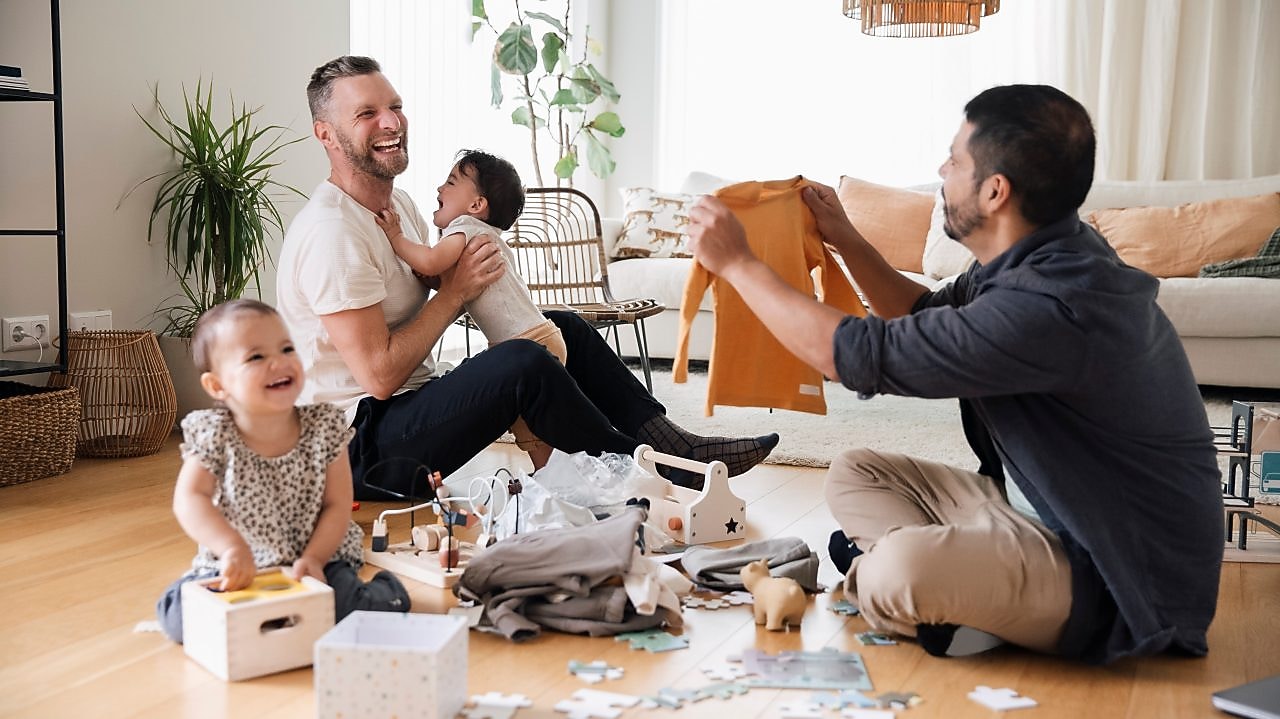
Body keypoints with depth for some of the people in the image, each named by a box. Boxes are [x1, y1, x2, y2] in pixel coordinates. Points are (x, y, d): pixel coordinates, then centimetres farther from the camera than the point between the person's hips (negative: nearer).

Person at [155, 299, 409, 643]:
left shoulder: (324, 427, -6)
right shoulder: (214, 434, -9)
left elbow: (338, 505, -4)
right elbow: (189, 499, -17)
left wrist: (313, 558, -19)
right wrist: (232, 547, -34)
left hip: (317, 562, -1)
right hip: (238, 570, 1)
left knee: (389, 602, -27)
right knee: (178, 613, -24)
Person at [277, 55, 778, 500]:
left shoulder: (398, 205, 10)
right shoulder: (332, 232, -21)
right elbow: (380, 375, -24)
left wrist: (465, 276, -7)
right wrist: (456, 291, -16)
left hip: (412, 403, 10)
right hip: (358, 445, -10)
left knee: (563, 329, 9)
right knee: (523, 362, -29)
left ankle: (673, 444, 3)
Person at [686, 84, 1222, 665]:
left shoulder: (1050, 307, -30)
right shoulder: (1042, 257, 1)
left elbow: (859, 355, -25)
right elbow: (927, 318, 20)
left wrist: (737, 264, -14)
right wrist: (846, 240, 10)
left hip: (1121, 580, -10)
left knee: (897, 573, -33)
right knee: (853, 474, 8)